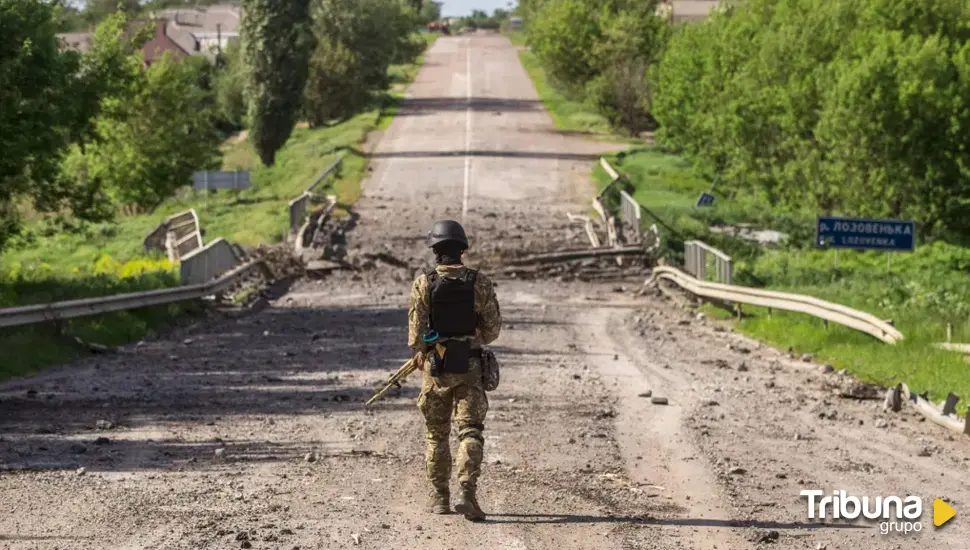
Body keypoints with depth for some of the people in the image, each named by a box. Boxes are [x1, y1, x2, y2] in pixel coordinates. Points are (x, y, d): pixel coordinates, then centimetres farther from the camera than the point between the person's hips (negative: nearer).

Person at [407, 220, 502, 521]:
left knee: (436, 434, 14)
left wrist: (417, 350, 11)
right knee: (470, 431, -2)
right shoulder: (480, 283, -4)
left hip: (435, 367, 0)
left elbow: (417, 330, -9)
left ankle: (440, 498, 20)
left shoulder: (423, 283, -7)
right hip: (470, 367, 0)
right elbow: (493, 329, 0)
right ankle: (468, 493, -20)